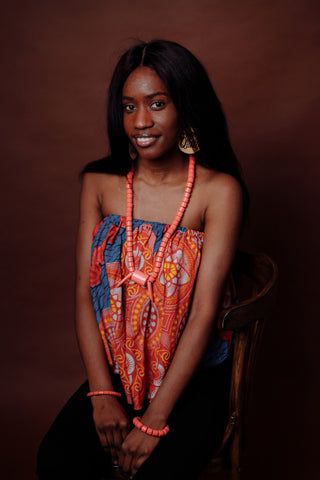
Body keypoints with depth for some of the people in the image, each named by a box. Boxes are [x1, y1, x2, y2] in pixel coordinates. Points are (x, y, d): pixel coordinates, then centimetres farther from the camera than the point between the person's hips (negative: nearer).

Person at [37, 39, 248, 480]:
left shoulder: (219, 191, -11)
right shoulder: (99, 183, 1)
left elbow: (204, 312, -16)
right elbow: (85, 294, -2)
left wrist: (154, 421, -17)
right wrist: (102, 394, -11)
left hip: (193, 378, -3)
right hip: (115, 371, 3)